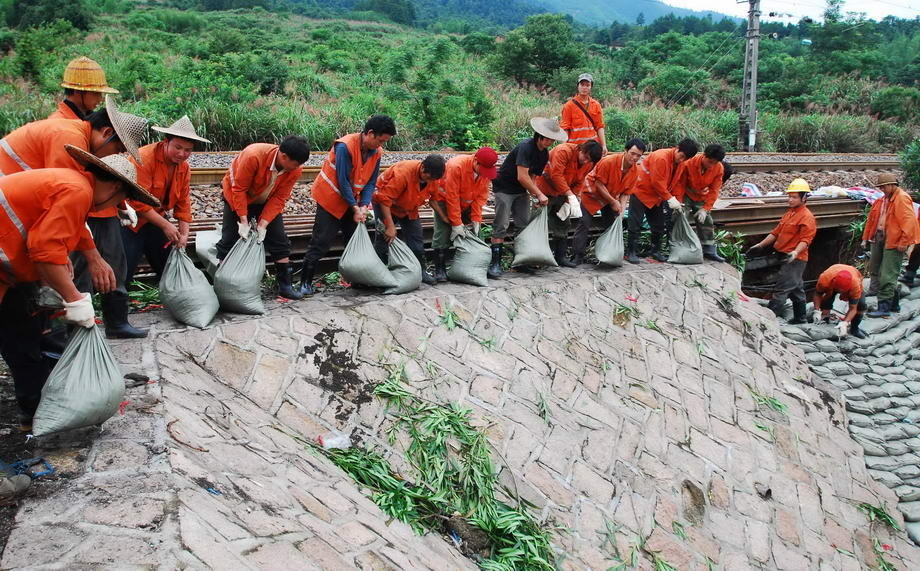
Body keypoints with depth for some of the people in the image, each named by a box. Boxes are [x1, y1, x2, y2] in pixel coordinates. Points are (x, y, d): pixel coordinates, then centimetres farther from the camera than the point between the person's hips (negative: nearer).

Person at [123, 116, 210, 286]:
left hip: (156, 219, 7)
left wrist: (184, 234, -8)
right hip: (131, 222, -7)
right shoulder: (144, 158, -22)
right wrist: (165, 225, -24)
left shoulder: (184, 167, 1)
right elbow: (138, 202, -26)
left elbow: (183, 203, 3)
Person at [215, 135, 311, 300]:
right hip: (238, 197, -3)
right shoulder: (253, 155, -37)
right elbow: (239, 189, -28)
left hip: (266, 201, 4)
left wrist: (263, 224, -25)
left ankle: (285, 285, 5)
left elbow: (279, 199, -18)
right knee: (230, 239, -5)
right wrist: (244, 221, -27)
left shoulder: (295, 170, -24)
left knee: (279, 239, -3)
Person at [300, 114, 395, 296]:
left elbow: (371, 182, -1)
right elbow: (343, 181, -24)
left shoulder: (377, 152, -4)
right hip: (331, 198, -7)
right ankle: (305, 282, 2)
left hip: (352, 201, 7)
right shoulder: (345, 146, -25)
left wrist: (364, 206, -14)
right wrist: (355, 208, -20)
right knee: (321, 242, -6)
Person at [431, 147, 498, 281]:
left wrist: (476, 219, -17)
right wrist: (456, 224, -28)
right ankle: (439, 270, -6)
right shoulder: (456, 166, -33)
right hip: (445, 200, -5)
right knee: (443, 234, -13)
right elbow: (452, 197, -30)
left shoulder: (486, 171, -17)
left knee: (475, 232, -1)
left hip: (467, 203, 5)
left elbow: (481, 197, -10)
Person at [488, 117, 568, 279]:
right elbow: (522, 176, -28)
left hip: (521, 191, 8)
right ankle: (495, 263, -12)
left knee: (525, 224, 3)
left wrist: (535, 195, -13)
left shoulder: (544, 154, 4)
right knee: (501, 226, -12)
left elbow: (533, 177, 5)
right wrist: (539, 194, -22)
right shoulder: (526, 147, -23)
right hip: (504, 188, -8)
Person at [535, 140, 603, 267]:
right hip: (545, 190, -7)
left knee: (562, 225, 9)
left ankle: (560, 256, 18)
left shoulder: (589, 164, -4)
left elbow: (578, 183, 0)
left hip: (562, 194, 7)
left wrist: (570, 201, -13)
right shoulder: (564, 151, -26)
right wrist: (570, 195, -34)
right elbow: (556, 175, -32)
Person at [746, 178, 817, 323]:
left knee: (781, 289, -12)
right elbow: (776, 232, 19)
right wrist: (760, 245, 13)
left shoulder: (807, 217, -12)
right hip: (785, 257, 9)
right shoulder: (789, 213, 17)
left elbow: (805, 240, -19)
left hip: (795, 259, -9)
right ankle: (800, 318, 28)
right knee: (796, 288, 18)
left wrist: (795, 252, -34)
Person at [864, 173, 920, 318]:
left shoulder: (902, 198, -12)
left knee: (887, 276, -9)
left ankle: (884, 307, -6)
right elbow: (872, 219, 20)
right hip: (879, 239, 10)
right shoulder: (883, 199, 14)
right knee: (874, 270, 13)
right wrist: (866, 237, 17)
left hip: (894, 242, -10)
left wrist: (904, 242, -21)